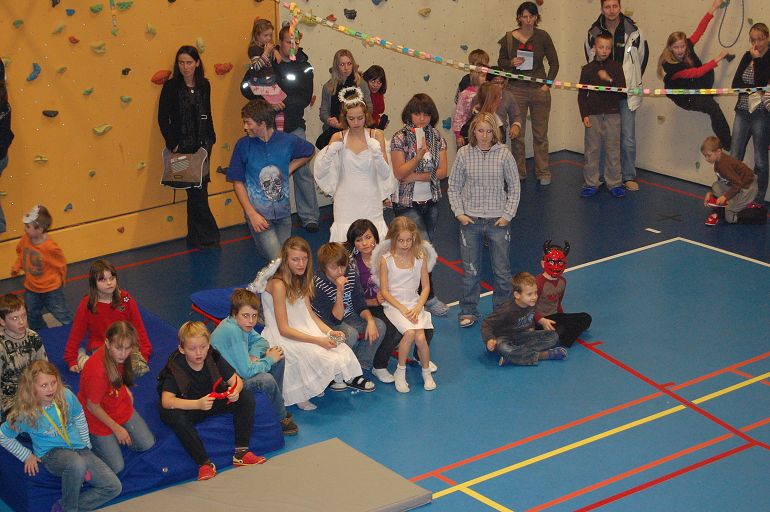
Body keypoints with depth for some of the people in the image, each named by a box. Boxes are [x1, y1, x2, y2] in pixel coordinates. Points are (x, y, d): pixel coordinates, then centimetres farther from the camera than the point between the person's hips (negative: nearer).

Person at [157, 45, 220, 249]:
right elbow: (163, 119, -5)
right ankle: (207, 235, 5)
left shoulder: (204, 85, 7)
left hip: (202, 145, 4)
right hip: (183, 147, -4)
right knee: (197, 192, -5)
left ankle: (196, 237, 18)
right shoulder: (171, 87, -6)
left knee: (197, 191, 9)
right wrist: (173, 145, -10)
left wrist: (210, 139, 10)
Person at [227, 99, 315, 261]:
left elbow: (309, 152, 18)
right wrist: (252, 214, -11)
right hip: (258, 212, -3)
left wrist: (290, 169, 5)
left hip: (283, 211, 3)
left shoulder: (287, 141, -3)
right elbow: (238, 182, -3)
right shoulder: (243, 145, -8)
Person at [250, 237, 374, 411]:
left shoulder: (301, 279, 6)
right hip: (281, 338, -7)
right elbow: (284, 329, -21)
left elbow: (309, 313, 9)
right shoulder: (278, 285, -21)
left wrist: (329, 332, -8)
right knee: (318, 355, -27)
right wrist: (318, 340, -24)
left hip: (304, 330, 7)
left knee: (340, 349, -15)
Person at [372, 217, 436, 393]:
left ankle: (426, 372, 1)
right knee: (409, 332, -30)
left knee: (420, 337, -24)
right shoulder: (385, 259, -4)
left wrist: (418, 308, -10)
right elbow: (384, 291, -4)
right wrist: (402, 309, -15)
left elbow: (426, 286, 6)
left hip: (415, 304, 2)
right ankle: (400, 372, -11)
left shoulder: (420, 256, 3)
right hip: (393, 305, -2)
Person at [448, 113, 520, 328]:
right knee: (470, 270, 8)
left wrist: (508, 214, -4)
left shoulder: (503, 154, -5)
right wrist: (459, 213, -5)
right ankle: (468, 311, 22)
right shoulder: (464, 154, -4)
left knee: (502, 270, 8)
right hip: (470, 221, 0)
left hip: (498, 221, 0)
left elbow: (514, 187, 2)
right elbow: (454, 187, 4)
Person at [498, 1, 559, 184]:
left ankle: (543, 173, 14)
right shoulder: (509, 38, 0)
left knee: (540, 133, 5)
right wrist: (511, 63, -13)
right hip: (516, 89, 1)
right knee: (517, 133, 5)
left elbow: (554, 62, 4)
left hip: (539, 89, 0)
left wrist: (548, 84, -4)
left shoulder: (542, 36, -1)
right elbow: (501, 61, 9)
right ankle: (518, 172, 16)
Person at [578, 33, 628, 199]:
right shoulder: (587, 69, 3)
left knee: (613, 150, 3)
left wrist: (609, 80, -19)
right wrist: (584, 115, -4)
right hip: (593, 115, 0)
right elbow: (582, 94, 4)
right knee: (592, 149, 3)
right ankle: (591, 184, 11)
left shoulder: (616, 67, 3)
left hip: (612, 114, 0)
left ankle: (614, 183, 11)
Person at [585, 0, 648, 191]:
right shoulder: (593, 33, -1)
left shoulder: (633, 32, -5)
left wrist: (633, 81, 12)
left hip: (626, 94, -1)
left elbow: (642, 56, 9)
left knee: (628, 138, 0)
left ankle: (629, 177, 11)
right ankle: (598, 175, 16)